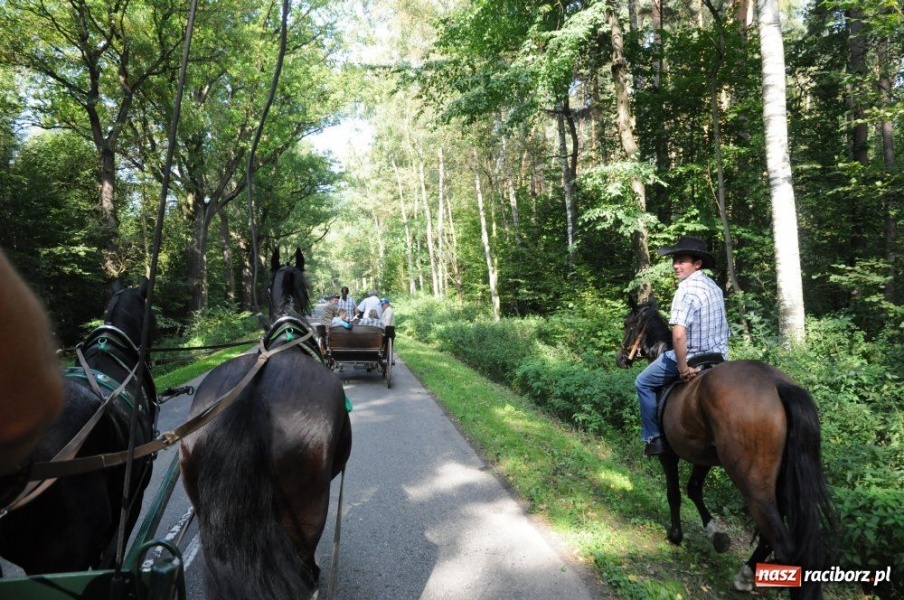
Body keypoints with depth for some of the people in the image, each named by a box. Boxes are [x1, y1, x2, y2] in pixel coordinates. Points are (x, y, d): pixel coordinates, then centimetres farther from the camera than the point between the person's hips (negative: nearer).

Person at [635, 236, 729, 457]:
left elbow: (678, 335, -32)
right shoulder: (713, 286, 7)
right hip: (719, 355, 8)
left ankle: (653, 438, 12)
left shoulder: (686, 290, -22)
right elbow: (721, 324, 16)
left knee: (643, 383, 10)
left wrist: (683, 368, -22)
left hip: (693, 356, -8)